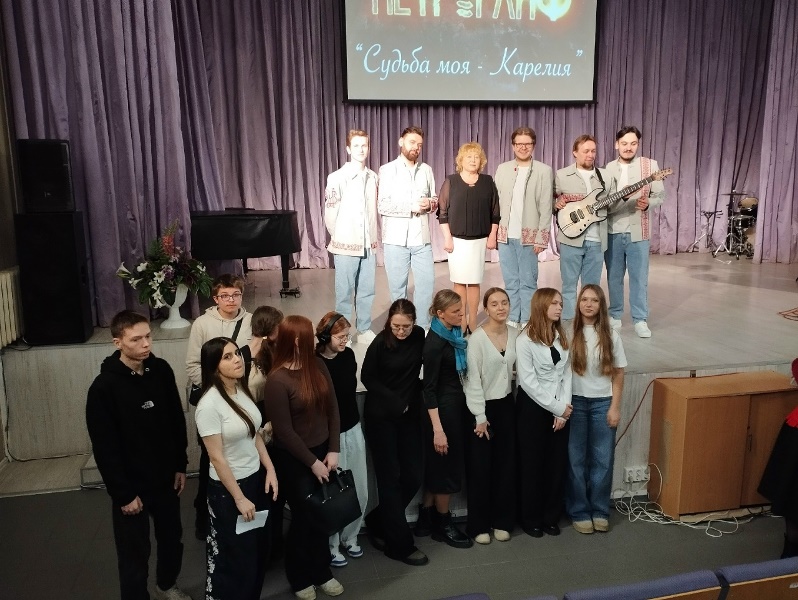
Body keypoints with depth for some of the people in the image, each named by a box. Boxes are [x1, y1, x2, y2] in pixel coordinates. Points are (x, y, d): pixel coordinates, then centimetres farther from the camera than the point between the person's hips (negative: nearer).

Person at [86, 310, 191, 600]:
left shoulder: (161, 370, -6)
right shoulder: (104, 387, -20)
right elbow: (105, 448, -16)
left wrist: (181, 465, 5)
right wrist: (123, 493, -14)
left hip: (166, 478, 5)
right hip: (132, 485, -5)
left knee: (172, 538, 22)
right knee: (135, 552, 9)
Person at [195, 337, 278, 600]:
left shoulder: (243, 389, -2)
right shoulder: (209, 404, -23)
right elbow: (217, 458, -19)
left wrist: (270, 470, 2)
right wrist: (239, 498, -15)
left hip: (256, 478, 7)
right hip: (227, 487, -7)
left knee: (260, 548, 18)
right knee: (235, 555, 10)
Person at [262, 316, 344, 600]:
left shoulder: (318, 365, -3)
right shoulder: (277, 380, -19)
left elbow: (332, 408, 0)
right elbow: (284, 431, -16)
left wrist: (333, 450, -5)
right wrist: (312, 462, -12)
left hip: (322, 451, 5)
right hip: (294, 460, -5)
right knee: (304, 516, 10)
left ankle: (321, 573, 36)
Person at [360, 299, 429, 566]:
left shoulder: (419, 336, -3)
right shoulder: (380, 343, -14)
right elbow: (368, 378, -5)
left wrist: (411, 399, -1)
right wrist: (395, 402, -9)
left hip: (409, 415, 5)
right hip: (381, 417, -4)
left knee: (412, 477, 4)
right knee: (390, 477, -2)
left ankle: (377, 523, 25)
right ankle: (400, 544, 9)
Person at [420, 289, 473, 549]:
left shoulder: (454, 335, 5)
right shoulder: (435, 343, -20)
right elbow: (429, 388, -19)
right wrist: (437, 429, -21)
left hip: (457, 405, 8)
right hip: (442, 408, -8)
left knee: (437, 466, 17)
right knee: (445, 466, 5)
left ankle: (428, 518, 31)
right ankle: (443, 525, 22)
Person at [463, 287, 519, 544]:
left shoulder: (515, 334, 0)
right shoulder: (477, 338, -15)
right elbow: (473, 379, -14)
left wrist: (518, 401, 2)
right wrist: (480, 417, -13)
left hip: (506, 405, 5)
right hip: (483, 407, -5)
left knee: (506, 464, 10)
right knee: (480, 467, 5)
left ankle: (502, 521, 26)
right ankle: (479, 525, 18)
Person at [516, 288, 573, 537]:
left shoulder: (562, 337, 6)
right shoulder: (525, 339, -12)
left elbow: (566, 374, 2)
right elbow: (528, 382, -16)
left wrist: (563, 409, -8)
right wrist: (556, 407, -13)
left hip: (560, 408, 5)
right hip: (533, 407, -5)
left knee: (557, 463, 10)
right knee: (532, 464, 6)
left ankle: (551, 517, 26)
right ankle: (530, 519, 22)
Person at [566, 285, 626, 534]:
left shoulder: (611, 336, 1)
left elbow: (618, 374, 4)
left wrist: (615, 407, -1)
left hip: (602, 403, 2)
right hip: (575, 402, -1)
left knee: (602, 459, 8)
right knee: (576, 459, 6)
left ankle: (600, 510, 24)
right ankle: (579, 511, 20)